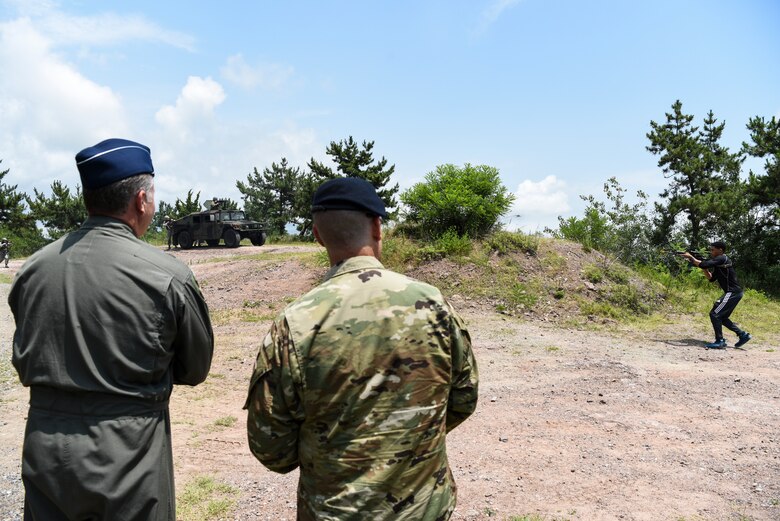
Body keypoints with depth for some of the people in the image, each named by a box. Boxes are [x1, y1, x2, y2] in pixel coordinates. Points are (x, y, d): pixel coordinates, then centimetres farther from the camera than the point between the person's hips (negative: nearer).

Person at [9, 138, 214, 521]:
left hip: (44, 453, 4)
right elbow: (196, 370, -2)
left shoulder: (33, 268, -4)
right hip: (126, 458, -3)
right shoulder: (167, 276, -17)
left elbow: (24, 364, 9)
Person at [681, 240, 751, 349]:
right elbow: (711, 278, 18)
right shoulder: (718, 263, 17)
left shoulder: (722, 259, -13)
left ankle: (720, 342, -6)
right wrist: (704, 268, 6)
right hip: (733, 292, 10)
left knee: (714, 314, -9)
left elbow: (703, 264, -24)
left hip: (732, 293, -10)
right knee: (721, 317, 15)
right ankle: (743, 335, 19)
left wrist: (691, 257, -13)